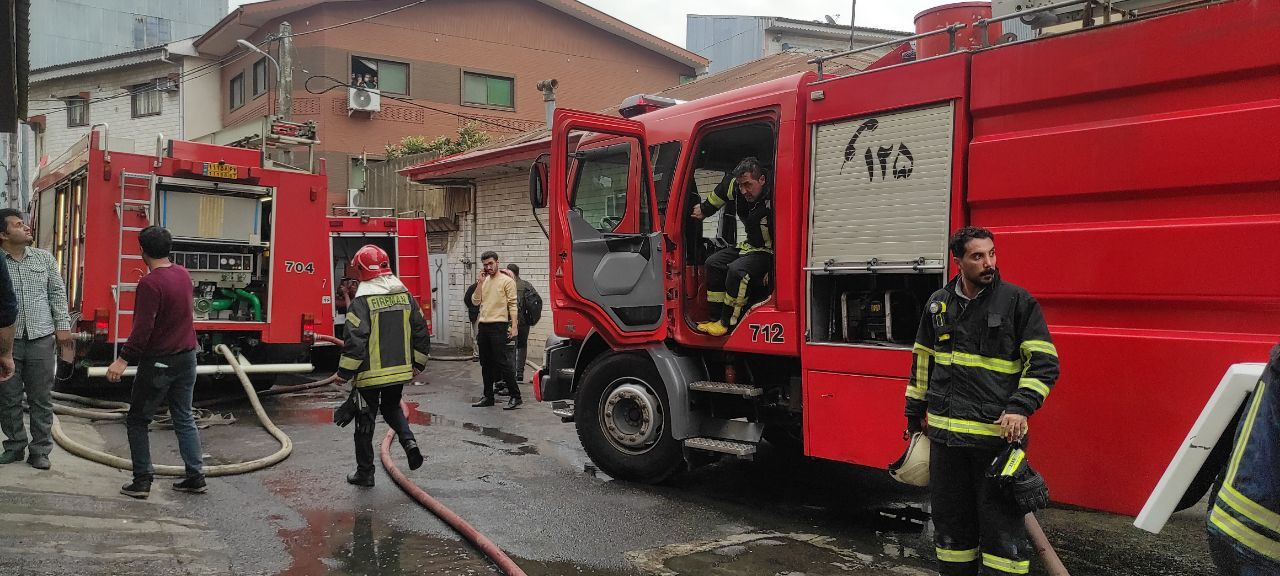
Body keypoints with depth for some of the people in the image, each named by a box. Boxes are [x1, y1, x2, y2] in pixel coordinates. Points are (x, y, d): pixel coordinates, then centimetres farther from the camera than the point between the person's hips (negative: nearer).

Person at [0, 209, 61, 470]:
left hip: (41, 338, 1)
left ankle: (40, 450, 12)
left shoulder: (44, 258, 8)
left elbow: (57, 293, 8)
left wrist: (62, 326, 1)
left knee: (41, 398, 4)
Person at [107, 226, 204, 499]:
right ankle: (195, 476, 11)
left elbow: (143, 328, -23)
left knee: (137, 420, 7)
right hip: (186, 357, 7)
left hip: (158, 361, -7)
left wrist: (124, 360, -22)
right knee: (184, 418, 13)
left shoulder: (150, 283, -18)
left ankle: (142, 480, 7)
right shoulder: (183, 274, 5)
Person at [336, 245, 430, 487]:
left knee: (365, 420, 9)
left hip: (371, 372, -5)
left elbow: (355, 340, -19)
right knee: (392, 407, 27)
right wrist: (417, 364, 18)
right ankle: (409, 441, 2)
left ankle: (365, 472, 18)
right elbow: (421, 333, 8)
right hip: (400, 369, 5)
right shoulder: (405, 295, 3)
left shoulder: (362, 300, -15)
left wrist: (344, 373, -10)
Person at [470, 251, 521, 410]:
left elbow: (512, 305, -9)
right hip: (483, 326, 7)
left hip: (498, 326, -7)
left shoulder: (507, 281, -4)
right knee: (486, 364, 11)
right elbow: (475, 301, 8)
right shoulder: (484, 281, 16)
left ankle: (515, 397, -5)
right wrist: (480, 282, -1)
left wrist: (514, 326, -17)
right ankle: (488, 397, 19)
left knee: (503, 362, -9)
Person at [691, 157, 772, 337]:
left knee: (736, 270, -29)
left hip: (769, 251, -9)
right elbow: (721, 192, 17)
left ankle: (726, 323, -16)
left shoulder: (773, 200, -31)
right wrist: (705, 209, 27)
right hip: (749, 245, 9)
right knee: (714, 263, 4)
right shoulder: (738, 188, -8)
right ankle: (714, 318, 4)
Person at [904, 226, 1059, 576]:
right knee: (951, 518, 14)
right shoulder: (938, 304, 9)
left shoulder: (1017, 301, -3)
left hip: (996, 433, -4)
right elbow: (923, 361, 18)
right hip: (945, 433, 4)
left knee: (1001, 521, -1)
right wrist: (915, 414, 20)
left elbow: (1044, 361, -4)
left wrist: (1020, 407, -17)